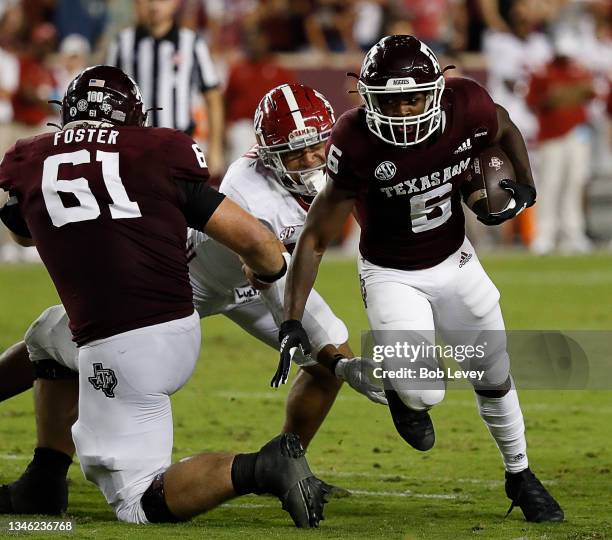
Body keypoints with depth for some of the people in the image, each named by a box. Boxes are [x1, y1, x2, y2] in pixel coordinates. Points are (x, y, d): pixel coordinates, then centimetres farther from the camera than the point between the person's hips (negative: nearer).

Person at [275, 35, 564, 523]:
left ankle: (520, 477, 38)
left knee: (495, 378, 15)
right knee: (423, 393, -19)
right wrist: (292, 321, -27)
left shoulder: (467, 107, -22)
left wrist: (525, 185, -8)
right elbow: (316, 236, -23)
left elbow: (505, 130, 6)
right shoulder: (358, 143, -29)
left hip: (454, 260, 3)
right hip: (391, 275, -3)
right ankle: (401, 387, 18)